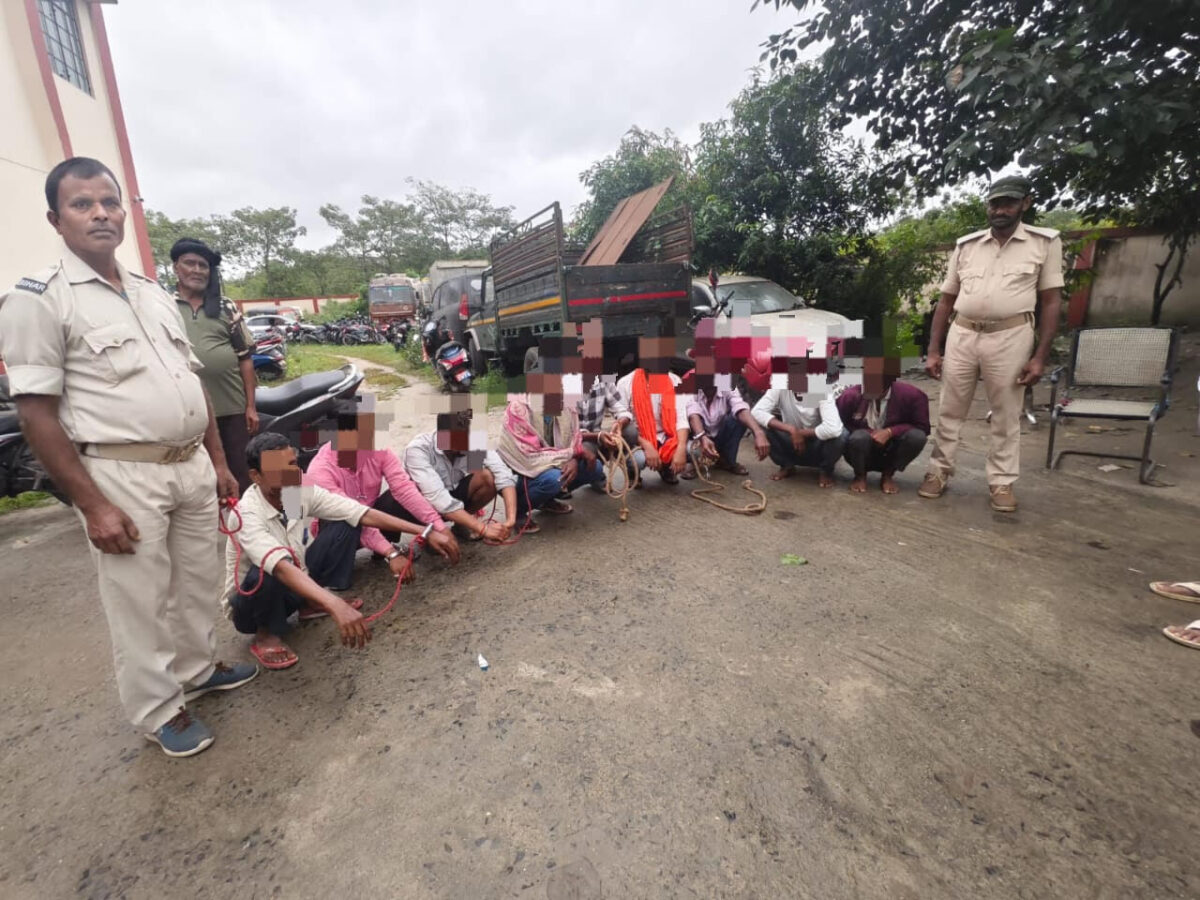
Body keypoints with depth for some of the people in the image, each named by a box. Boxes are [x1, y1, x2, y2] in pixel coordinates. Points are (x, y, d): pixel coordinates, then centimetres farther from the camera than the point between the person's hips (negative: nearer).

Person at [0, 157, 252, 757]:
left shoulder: (155, 293, 13)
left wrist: (218, 460, 13)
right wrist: (93, 505, -17)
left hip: (191, 465, 6)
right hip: (121, 476, -6)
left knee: (200, 583, 18)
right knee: (138, 603, 8)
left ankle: (195, 670, 40)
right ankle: (158, 710, 27)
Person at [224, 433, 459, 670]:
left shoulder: (303, 491, -15)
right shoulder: (247, 514, -31)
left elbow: (362, 514, -18)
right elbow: (282, 568, -47)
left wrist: (425, 532, -23)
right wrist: (336, 606, -60)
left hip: (294, 587, 5)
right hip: (251, 601, -5)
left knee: (346, 524, -10)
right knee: (266, 573, -40)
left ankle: (314, 603, 5)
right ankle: (266, 635, -7)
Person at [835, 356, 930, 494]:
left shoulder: (911, 395, -18)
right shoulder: (849, 397, -20)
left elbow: (923, 427, -9)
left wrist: (890, 432, -24)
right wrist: (868, 432, -21)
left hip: (891, 452, 2)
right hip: (863, 455, -1)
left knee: (917, 436, -28)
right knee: (859, 437, -35)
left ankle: (888, 475, -1)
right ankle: (860, 476, -2)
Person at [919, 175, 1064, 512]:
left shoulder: (1045, 242, 2)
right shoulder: (965, 245, 8)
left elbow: (1051, 301, 1)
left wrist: (1040, 356, -8)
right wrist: (933, 350, 3)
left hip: (1010, 337, -2)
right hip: (961, 335, 2)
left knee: (1006, 417, 6)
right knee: (949, 411, 7)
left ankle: (1002, 482, 17)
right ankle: (939, 471, 19)